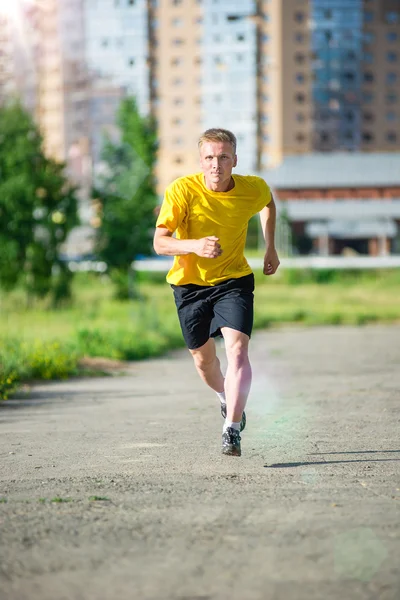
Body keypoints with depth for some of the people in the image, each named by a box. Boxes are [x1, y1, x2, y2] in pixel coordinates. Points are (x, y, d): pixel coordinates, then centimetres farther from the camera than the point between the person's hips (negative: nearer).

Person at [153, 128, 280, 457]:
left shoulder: (253, 189, -11)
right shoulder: (182, 190, -19)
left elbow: (268, 203, 15)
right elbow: (160, 242, -21)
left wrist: (271, 247, 13)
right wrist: (194, 245, -39)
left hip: (234, 281, 0)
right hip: (190, 283, 0)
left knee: (237, 347, -21)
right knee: (203, 358, 13)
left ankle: (232, 429, -21)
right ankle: (227, 398, 46)